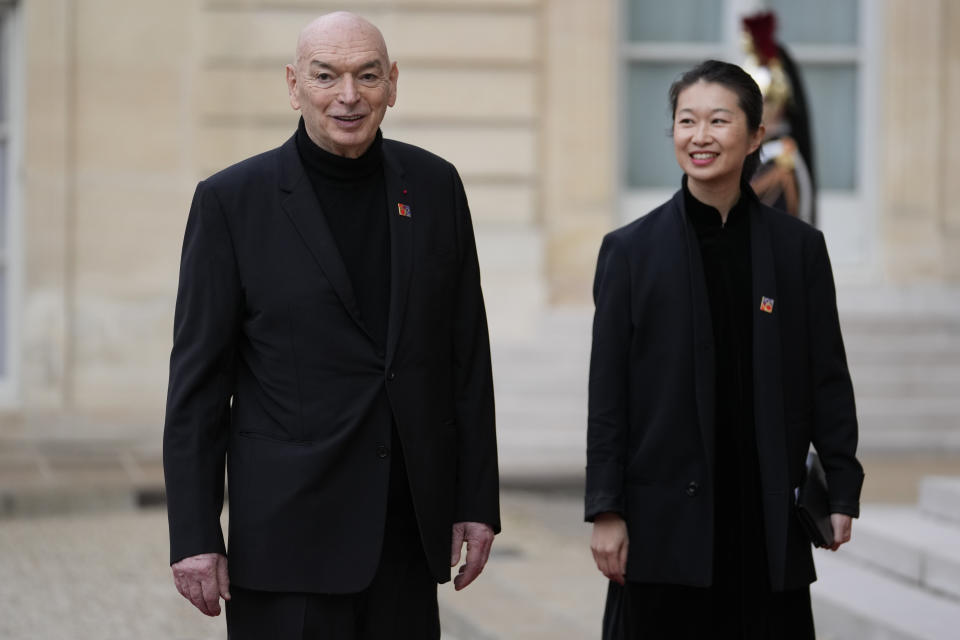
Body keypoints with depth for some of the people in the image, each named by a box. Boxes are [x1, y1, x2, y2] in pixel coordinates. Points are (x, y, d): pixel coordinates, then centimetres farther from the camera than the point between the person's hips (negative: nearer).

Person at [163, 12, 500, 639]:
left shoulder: (435, 186, 8)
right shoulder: (232, 200, -2)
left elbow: (468, 356, 11)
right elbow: (198, 381, -3)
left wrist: (478, 502, 7)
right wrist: (194, 536, -7)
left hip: (409, 530, 3)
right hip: (289, 531, -3)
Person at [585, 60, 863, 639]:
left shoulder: (800, 247, 6)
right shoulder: (631, 250, 3)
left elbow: (828, 379, 7)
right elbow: (608, 391, 1)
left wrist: (841, 492, -1)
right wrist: (605, 510, -4)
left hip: (769, 519, 1)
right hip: (666, 520, -1)